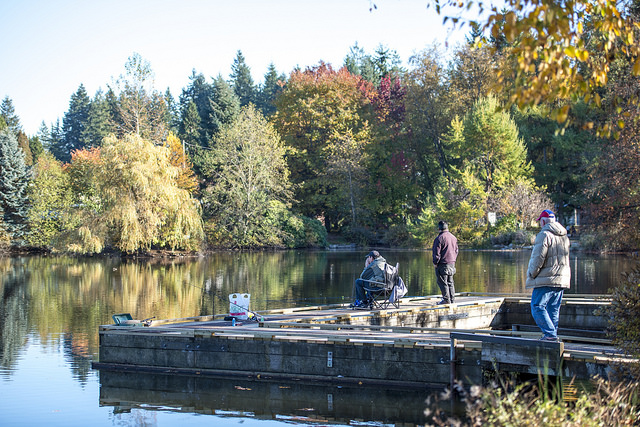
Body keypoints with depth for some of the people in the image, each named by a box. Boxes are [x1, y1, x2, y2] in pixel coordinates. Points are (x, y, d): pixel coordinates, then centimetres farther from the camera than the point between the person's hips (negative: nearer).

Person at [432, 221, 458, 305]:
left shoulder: (439, 238, -14)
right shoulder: (454, 238, 10)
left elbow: (437, 252, -14)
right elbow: (456, 251, 17)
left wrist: (435, 262, -4)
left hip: (442, 264, -7)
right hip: (452, 263, 8)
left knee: (442, 282, -2)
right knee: (450, 282, 14)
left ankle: (446, 299, -4)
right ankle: (452, 299, 14)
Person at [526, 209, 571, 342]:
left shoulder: (544, 235, -11)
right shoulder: (564, 236, 16)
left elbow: (538, 258, -16)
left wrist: (531, 274, -4)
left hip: (546, 280, -8)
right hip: (561, 280, 8)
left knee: (537, 307, -6)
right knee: (554, 309, 12)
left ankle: (550, 333, -14)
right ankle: (553, 334, 12)